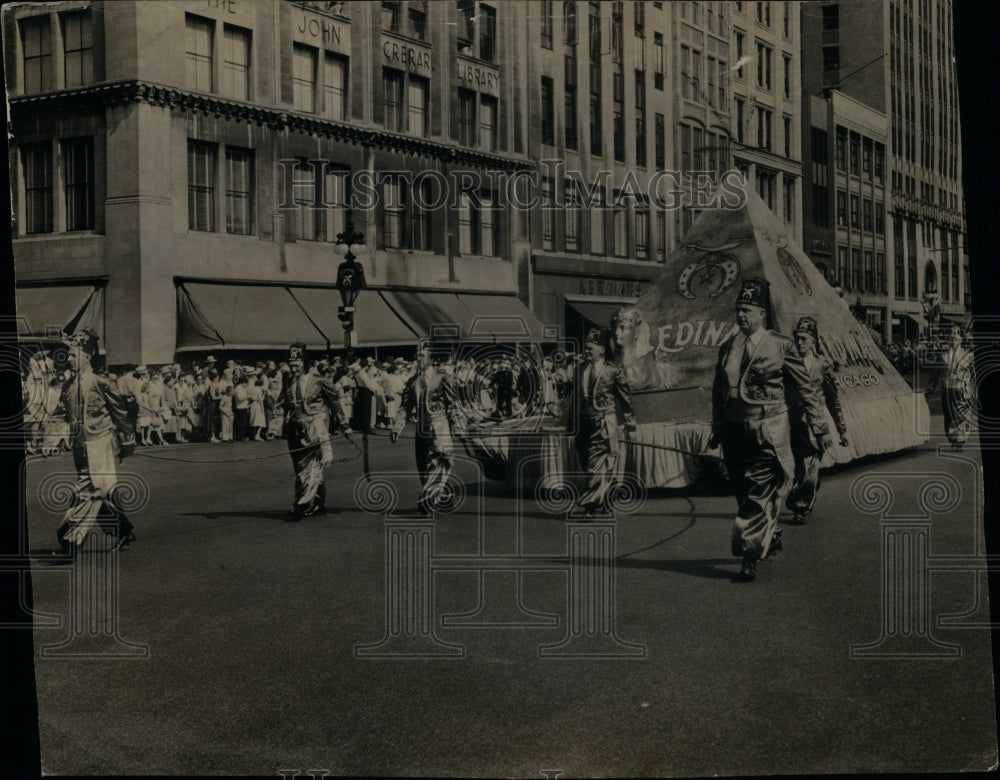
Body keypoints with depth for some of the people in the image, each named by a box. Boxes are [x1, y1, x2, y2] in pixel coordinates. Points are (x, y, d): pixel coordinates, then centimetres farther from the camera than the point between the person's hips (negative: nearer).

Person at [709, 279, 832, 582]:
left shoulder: (780, 346, -5)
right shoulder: (727, 348, 8)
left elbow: (807, 389, -1)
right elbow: (718, 392, 17)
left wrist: (820, 430, -1)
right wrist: (717, 430, 16)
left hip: (768, 434, -5)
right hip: (734, 432, 5)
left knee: (759, 496, -7)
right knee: (743, 494, 12)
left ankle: (750, 556, -1)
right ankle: (771, 537, 33)